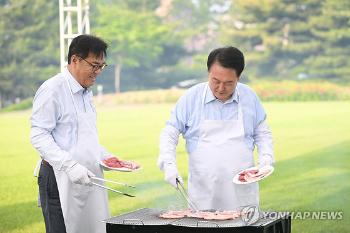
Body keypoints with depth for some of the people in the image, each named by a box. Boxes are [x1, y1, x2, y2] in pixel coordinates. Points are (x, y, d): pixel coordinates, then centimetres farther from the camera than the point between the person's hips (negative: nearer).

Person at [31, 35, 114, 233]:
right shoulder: (52, 90, -10)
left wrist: (105, 157, 11)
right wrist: (70, 166, -24)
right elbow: (39, 136, -16)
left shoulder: (86, 92, 18)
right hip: (61, 180, -8)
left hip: (88, 178, 8)